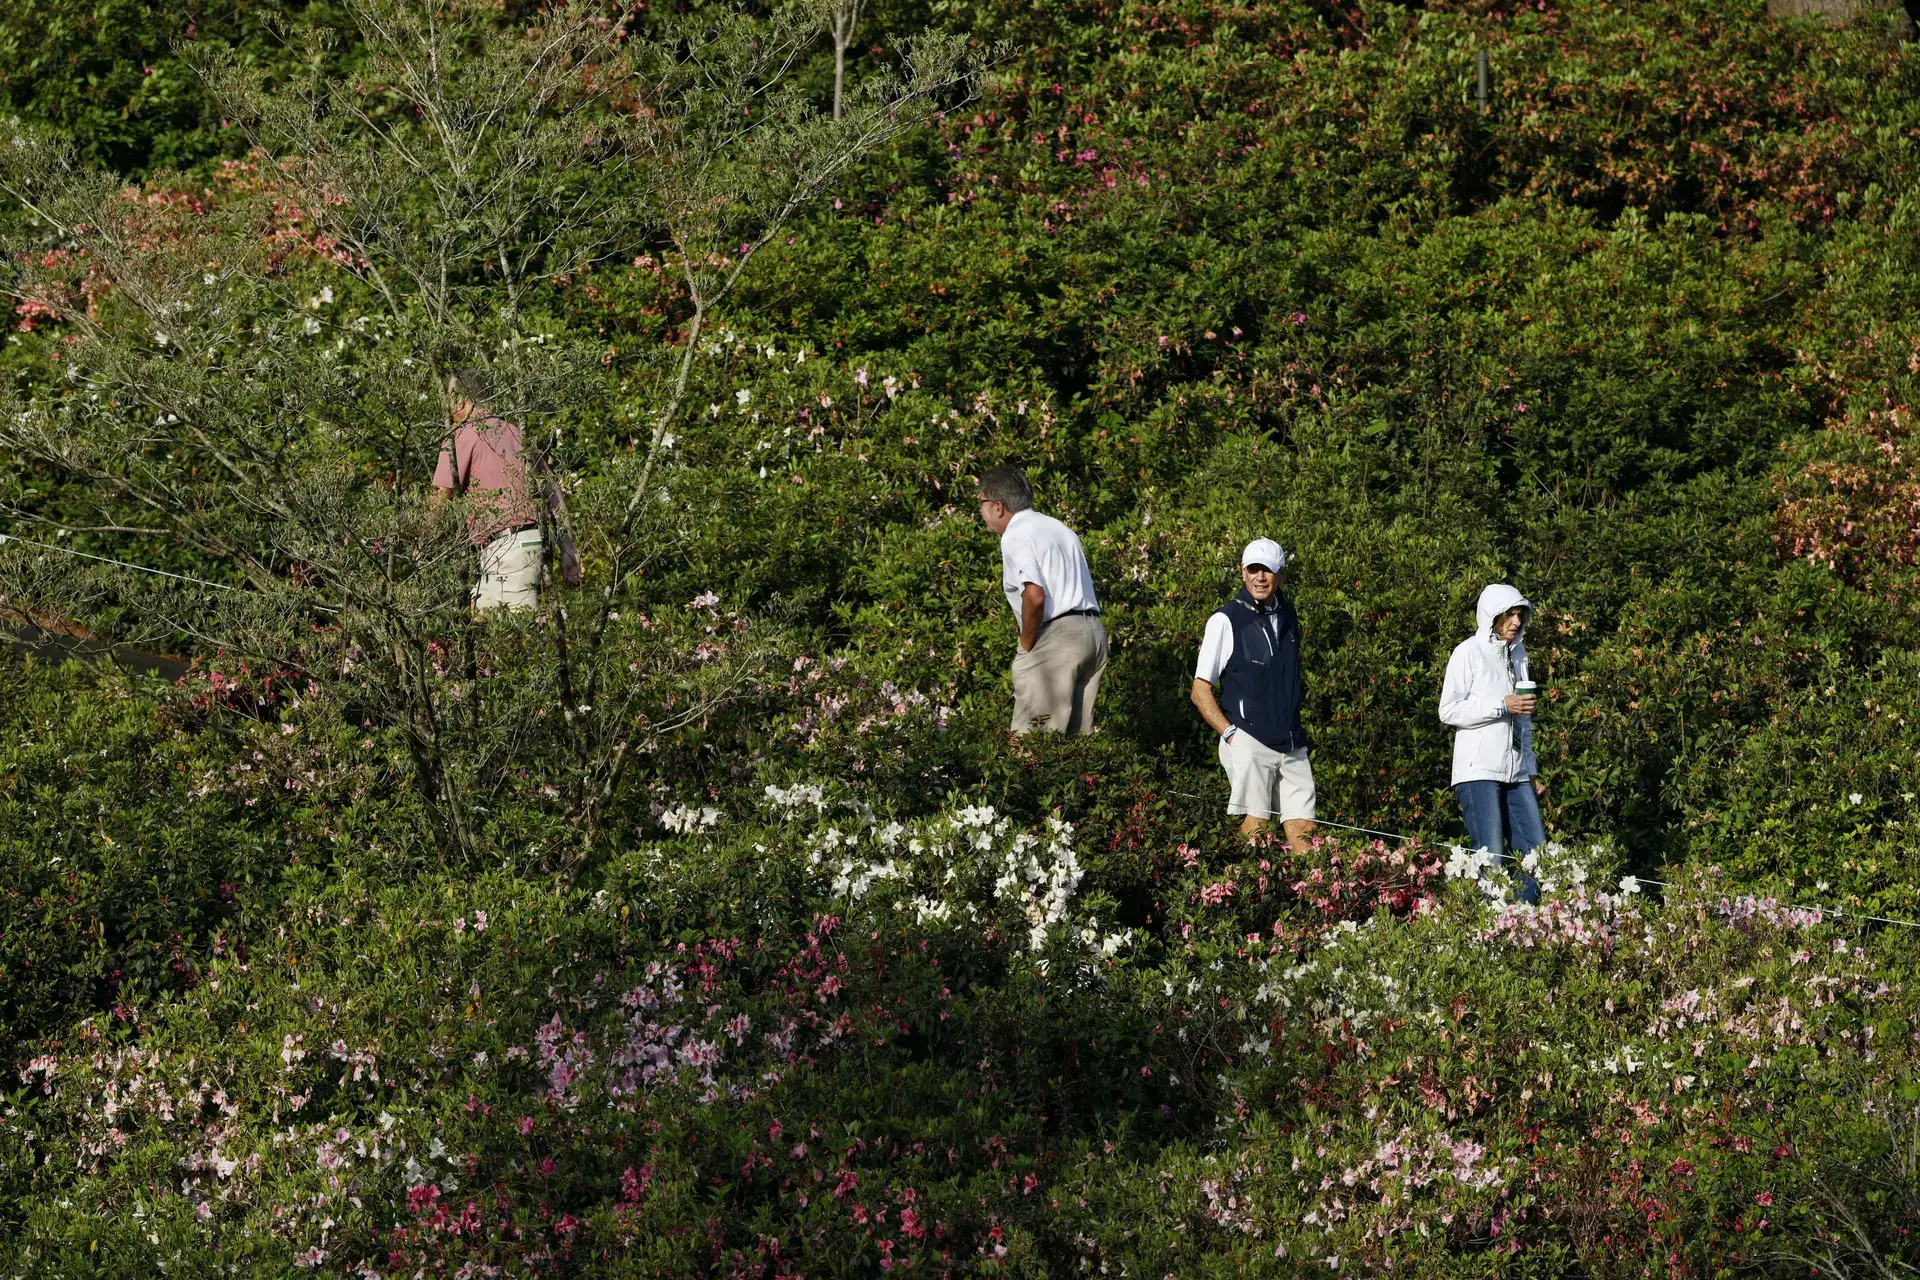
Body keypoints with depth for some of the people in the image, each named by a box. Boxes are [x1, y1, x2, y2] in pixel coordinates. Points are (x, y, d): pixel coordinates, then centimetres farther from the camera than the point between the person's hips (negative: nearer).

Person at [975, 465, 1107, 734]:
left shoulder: (1015, 536, -6)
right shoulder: (1057, 528, 23)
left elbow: (1035, 595, -20)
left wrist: (1026, 645, -7)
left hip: (1055, 635, -9)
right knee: (1077, 735, 9)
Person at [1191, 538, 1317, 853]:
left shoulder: (1288, 615, 15)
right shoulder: (1226, 620, -3)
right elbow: (1200, 691, -2)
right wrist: (1230, 733, -13)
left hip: (1292, 745, 5)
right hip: (1249, 743, -5)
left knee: (1302, 833, 0)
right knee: (1255, 826, -11)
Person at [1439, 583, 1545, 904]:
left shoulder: (1518, 654, 19)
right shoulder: (1469, 652, -2)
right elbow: (1449, 711, -9)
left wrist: (1532, 771, 20)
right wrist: (1502, 706, -15)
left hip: (1516, 773, 7)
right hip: (1479, 770, -7)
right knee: (1492, 859, -11)